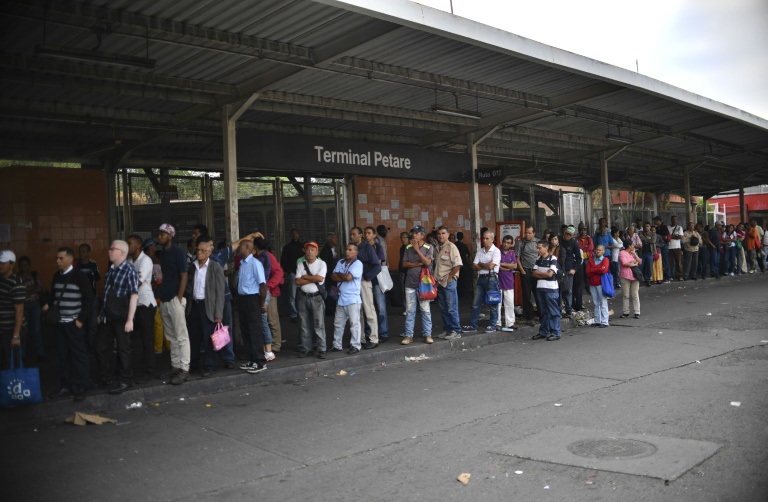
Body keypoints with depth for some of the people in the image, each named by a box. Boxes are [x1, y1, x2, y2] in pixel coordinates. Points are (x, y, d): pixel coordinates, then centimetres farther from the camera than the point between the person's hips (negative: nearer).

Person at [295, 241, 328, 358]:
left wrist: (306, 276, -5)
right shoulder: (301, 265, 9)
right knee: (304, 325, 8)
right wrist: (313, 279, -9)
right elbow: (297, 281, -2)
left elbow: (320, 278, -16)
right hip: (303, 297, 4)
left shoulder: (321, 264, -1)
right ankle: (306, 349, 17)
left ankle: (321, 350, 2)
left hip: (316, 297, -4)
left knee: (319, 325, -3)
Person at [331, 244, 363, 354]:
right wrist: (345, 277, -11)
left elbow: (348, 277, -20)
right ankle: (337, 345, 21)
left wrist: (339, 274, -2)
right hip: (341, 298, 7)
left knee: (354, 323, -2)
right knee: (338, 323, 12)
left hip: (353, 299, -7)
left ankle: (355, 345, 6)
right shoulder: (340, 262, 12)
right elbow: (333, 277, 2)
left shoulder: (358, 264, -8)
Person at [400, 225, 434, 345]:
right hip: (410, 283, 3)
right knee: (410, 311, 4)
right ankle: (408, 335, 8)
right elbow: (404, 264, 1)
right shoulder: (408, 248, 6)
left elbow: (427, 263, -16)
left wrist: (417, 249, -14)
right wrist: (418, 264, -11)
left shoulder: (429, 248, -3)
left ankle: (427, 334, 9)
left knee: (425, 310, 3)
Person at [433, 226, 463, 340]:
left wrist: (449, 278, -13)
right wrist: (436, 279, 11)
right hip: (440, 282, 8)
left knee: (452, 308, -4)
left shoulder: (451, 247, -9)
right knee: (443, 308, 12)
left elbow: (457, 265, -16)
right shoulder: (437, 248, 14)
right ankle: (447, 330, 21)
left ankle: (456, 331, 2)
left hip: (449, 281, -8)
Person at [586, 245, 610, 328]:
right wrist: (599, 270, -8)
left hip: (601, 283, -4)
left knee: (603, 303, -3)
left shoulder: (605, 260, 0)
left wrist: (593, 270, -6)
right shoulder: (590, 259, 11)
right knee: (596, 303, 9)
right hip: (592, 283, 4)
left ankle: (604, 322, -2)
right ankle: (597, 321, 15)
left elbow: (604, 270, -17)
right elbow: (588, 272, 0)